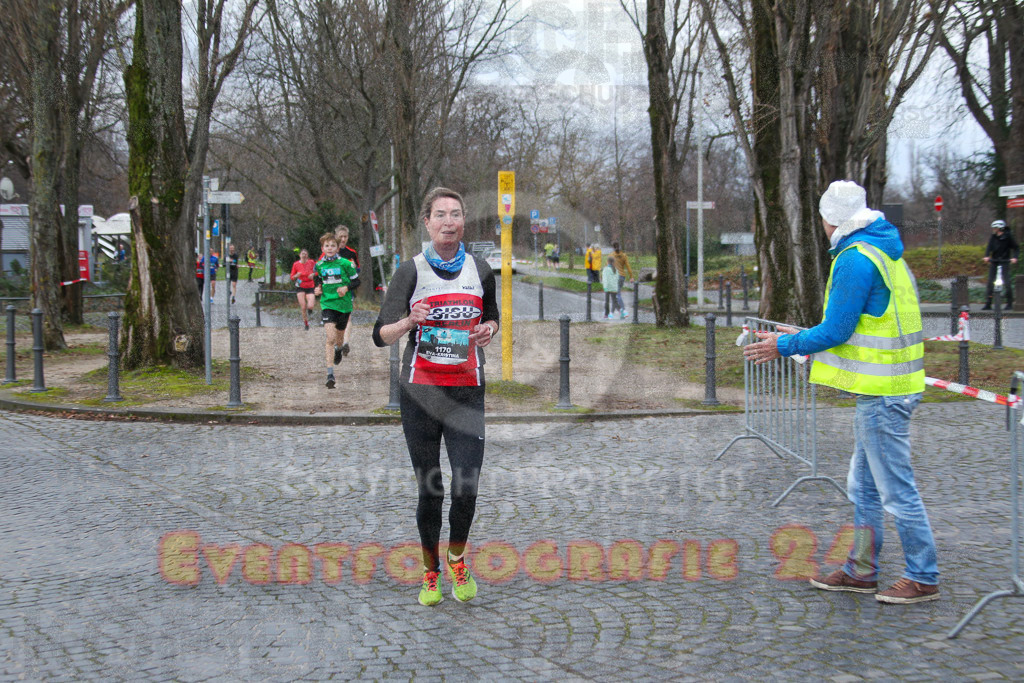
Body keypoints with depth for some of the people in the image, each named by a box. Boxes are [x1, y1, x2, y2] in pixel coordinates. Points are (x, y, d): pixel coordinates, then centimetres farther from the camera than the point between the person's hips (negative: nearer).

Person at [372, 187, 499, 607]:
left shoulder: (480, 270, 8)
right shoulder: (411, 271, -1)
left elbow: (492, 316, 24)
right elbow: (381, 336, -3)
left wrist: (489, 329, 0)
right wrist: (409, 321, -23)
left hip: (467, 390, 2)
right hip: (420, 391, -1)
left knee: (466, 487, -8)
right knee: (429, 489, 4)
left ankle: (457, 558, 20)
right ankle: (430, 571, 24)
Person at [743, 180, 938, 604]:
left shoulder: (855, 258, -16)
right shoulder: (886, 253, 15)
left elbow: (836, 332, -17)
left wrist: (785, 346, -4)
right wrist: (801, 339, 23)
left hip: (881, 394, -10)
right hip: (887, 388, 10)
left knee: (897, 490, -1)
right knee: (863, 487, 17)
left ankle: (922, 579, 8)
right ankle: (860, 570, 26)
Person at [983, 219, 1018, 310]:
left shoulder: (1008, 237, -3)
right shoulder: (993, 237, 6)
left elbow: (1016, 248, 1)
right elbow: (989, 246, -6)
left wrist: (1014, 257, -17)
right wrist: (987, 256, -24)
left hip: (1004, 261, -4)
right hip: (993, 261, 4)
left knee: (1006, 282, -9)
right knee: (990, 282, -1)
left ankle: (1009, 303, 3)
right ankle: (988, 304, 2)